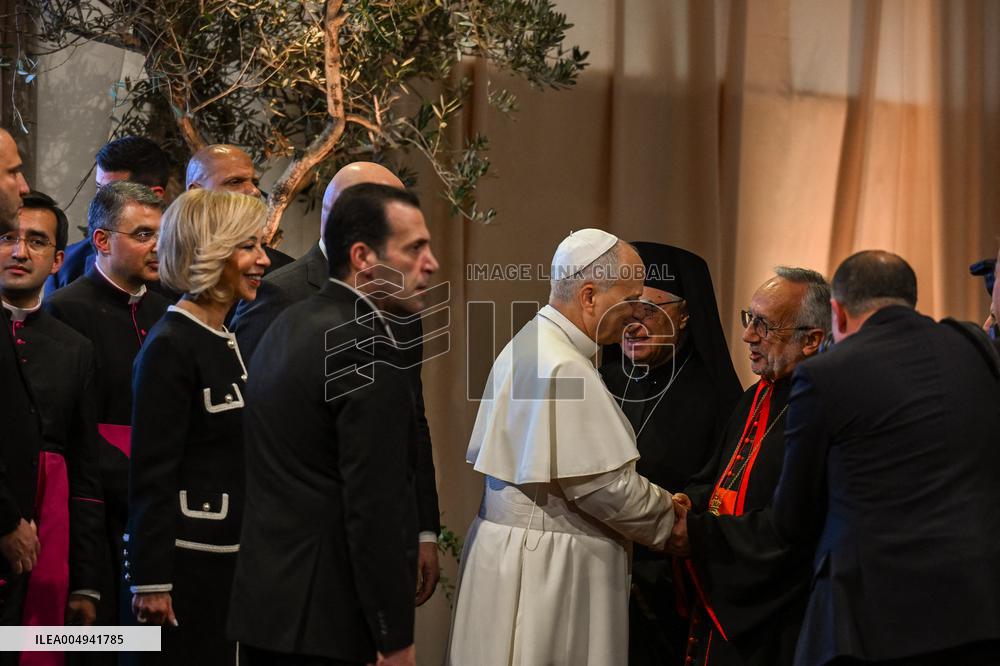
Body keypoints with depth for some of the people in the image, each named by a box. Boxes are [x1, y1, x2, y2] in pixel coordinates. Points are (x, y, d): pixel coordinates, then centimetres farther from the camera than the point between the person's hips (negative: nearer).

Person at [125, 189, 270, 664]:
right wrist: (150, 582, -17)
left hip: (230, 556, 8)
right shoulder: (170, 347, -12)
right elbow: (151, 474, -15)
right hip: (184, 558, -8)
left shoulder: (227, 340, 14)